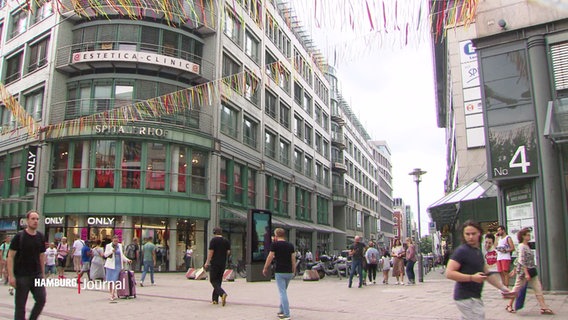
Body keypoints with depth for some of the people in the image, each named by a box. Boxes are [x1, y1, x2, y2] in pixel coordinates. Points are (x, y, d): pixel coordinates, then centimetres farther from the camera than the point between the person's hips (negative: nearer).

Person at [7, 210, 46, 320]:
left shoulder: (40, 237, 6)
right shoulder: (19, 236, -7)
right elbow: (10, 256, -8)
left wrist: (43, 273, 11)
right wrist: (11, 275, -14)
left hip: (37, 275, 4)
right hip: (22, 276, -4)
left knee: (41, 300, -3)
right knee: (20, 304, 4)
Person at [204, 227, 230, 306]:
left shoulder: (213, 240, -8)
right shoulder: (226, 241, 8)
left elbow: (210, 251, -12)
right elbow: (228, 252, 8)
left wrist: (207, 262, -6)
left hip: (214, 263, -6)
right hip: (223, 263, 6)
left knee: (213, 280, -3)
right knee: (218, 281, 13)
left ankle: (222, 293, -25)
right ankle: (215, 299, 15)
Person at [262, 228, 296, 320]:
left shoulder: (275, 244, -6)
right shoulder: (290, 245, 7)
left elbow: (270, 257, -5)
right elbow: (293, 259, 7)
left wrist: (265, 268, 8)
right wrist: (294, 271, 15)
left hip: (279, 272, -5)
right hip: (289, 272, 5)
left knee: (282, 293, -3)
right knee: (284, 291, 21)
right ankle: (282, 311, 29)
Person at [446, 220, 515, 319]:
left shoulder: (478, 251, 15)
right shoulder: (461, 251, -14)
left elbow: (486, 273, 23)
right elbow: (449, 273, -21)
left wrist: (502, 288, 17)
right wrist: (472, 277, -25)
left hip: (474, 296, 9)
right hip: (466, 297, -9)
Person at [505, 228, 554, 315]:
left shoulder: (527, 246, 12)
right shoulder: (522, 246, -16)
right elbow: (522, 261, -21)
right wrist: (526, 273, -24)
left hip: (531, 271, 9)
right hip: (523, 271, -9)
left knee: (538, 289, 2)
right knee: (517, 288, 3)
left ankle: (544, 308, 3)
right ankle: (509, 305, 16)